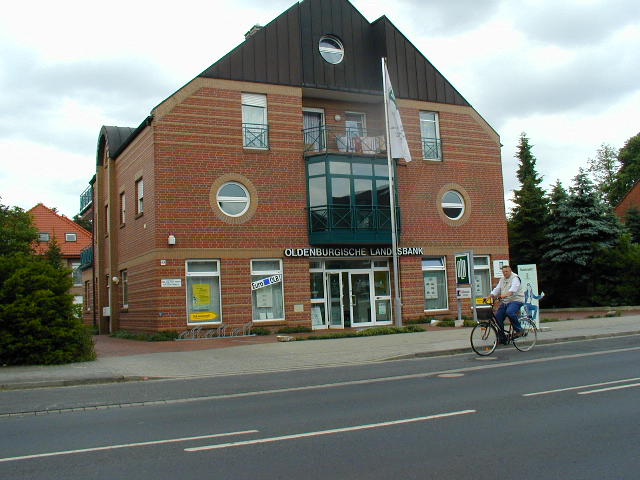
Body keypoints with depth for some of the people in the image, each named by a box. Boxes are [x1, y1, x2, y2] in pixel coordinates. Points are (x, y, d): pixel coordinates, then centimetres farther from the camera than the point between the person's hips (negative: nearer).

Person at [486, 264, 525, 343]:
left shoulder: (515, 278, -8)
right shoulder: (502, 280, 17)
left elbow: (513, 289, -26)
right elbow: (496, 289, 12)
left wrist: (506, 295, -43)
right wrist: (489, 296, -4)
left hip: (516, 300, -8)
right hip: (505, 302, 8)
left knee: (509, 312, -35)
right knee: (498, 317, -2)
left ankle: (519, 330, -18)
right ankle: (502, 337, 9)